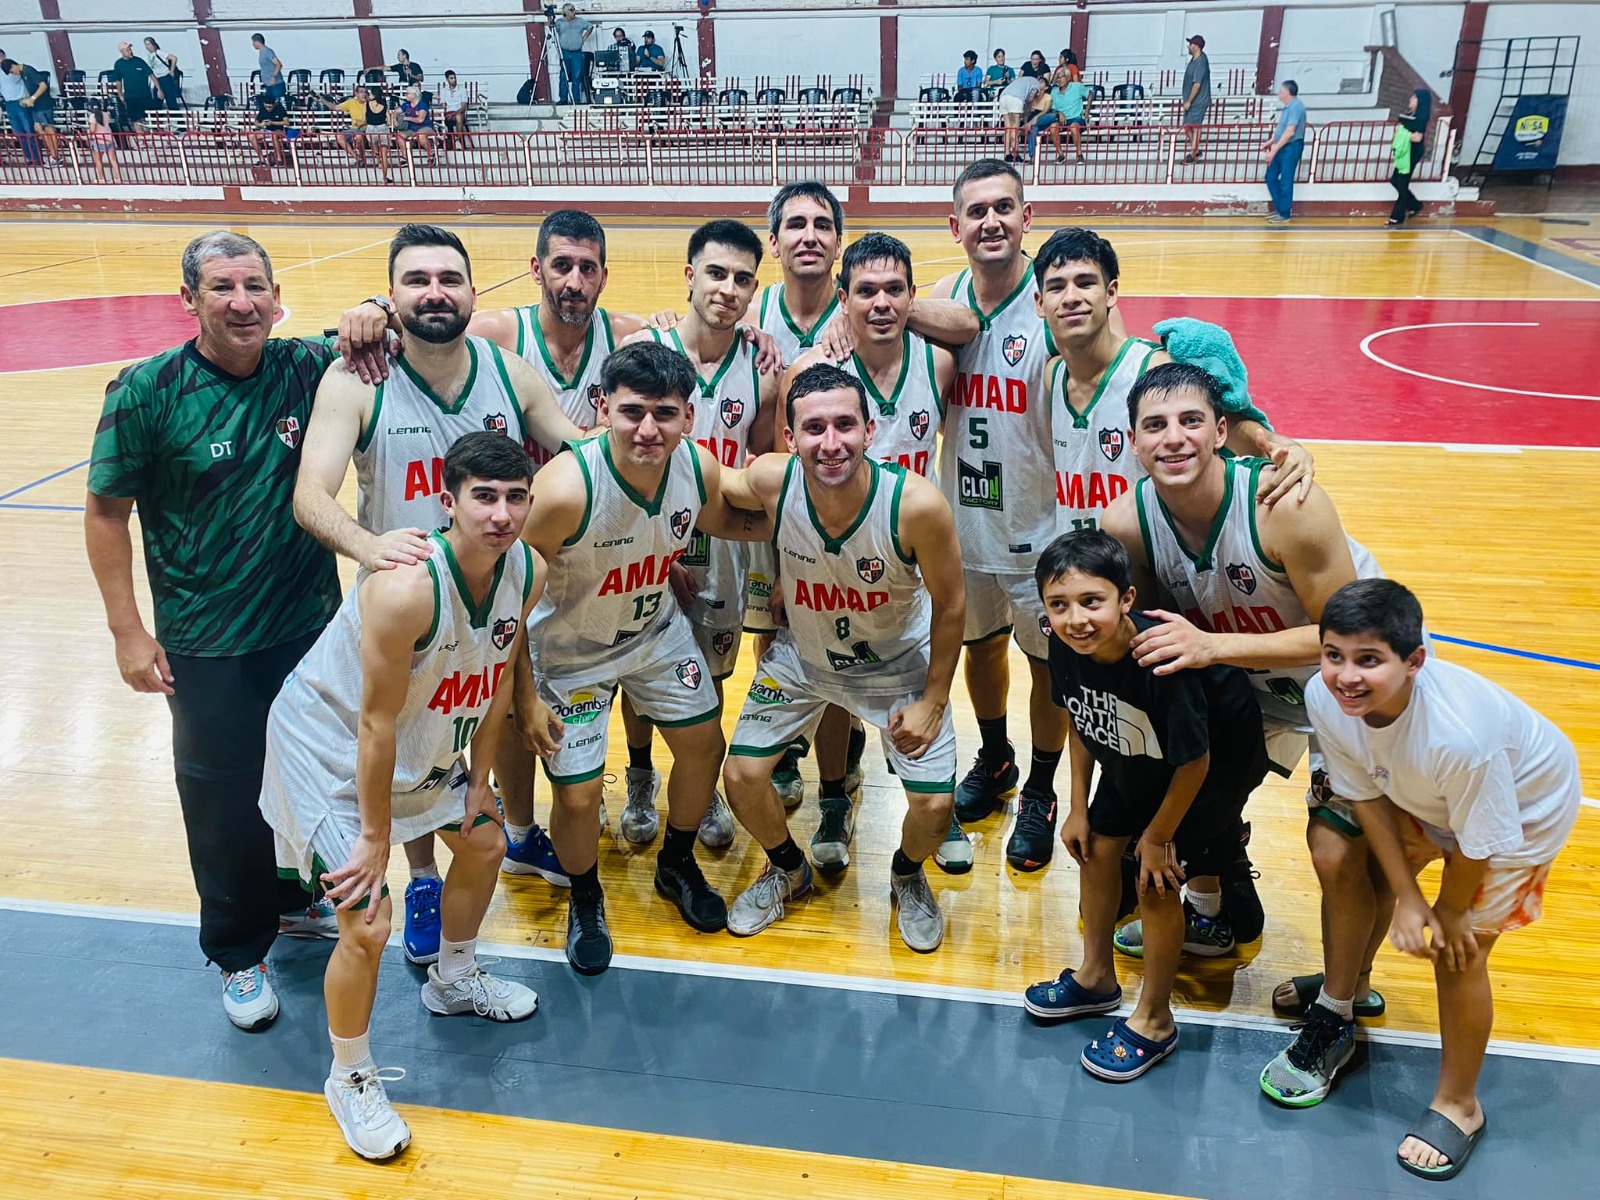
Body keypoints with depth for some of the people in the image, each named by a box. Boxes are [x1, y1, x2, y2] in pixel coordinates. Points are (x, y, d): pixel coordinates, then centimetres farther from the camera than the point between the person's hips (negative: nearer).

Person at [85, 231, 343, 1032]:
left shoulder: (307, 368, -6)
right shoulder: (146, 392, -12)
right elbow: (105, 513, -6)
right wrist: (128, 632, -8)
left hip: (311, 624, 4)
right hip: (208, 644, -3)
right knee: (224, 798, 9)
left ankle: (299, 894, 46)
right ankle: (239, 952, 31)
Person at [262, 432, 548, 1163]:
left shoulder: (528, 571, -15)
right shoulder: (407, 587, -37)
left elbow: (497, 679, 0)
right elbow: (376, 723, -28)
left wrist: (479, 778, 7)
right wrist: (374, 838, -19)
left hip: (424, 741, 8)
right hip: (327, 742, -7)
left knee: (484, 844, 21)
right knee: (367, 922, -10)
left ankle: (455, 980, 50)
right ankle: (349, 1080, 18)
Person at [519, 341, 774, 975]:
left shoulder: (699, 467, -20)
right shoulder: (567, 488, -37)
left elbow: (722, 522, 5)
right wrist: (524, 696, -17)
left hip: (659, 629, 5)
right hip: (571, 652, -5)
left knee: (704, 744, 14)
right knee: (577, 795, -2)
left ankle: (677, 865, 44)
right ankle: (584, 899, 33)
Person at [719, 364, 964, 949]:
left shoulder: (916, 504, -34)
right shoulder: (770, 481, -29)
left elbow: (949, 606, -17)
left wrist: (932, 701, -12)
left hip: (899, 664, -2)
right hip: (801, 656, 2)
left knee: (934, 804, -7)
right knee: (742, 775, -1)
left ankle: (907, 875, 32)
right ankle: (788, 871, 33)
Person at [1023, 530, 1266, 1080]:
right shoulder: (1066, 646, -22)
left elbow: (1194, 762, -26)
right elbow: (1080, 723, -1)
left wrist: (1158, 835, -13)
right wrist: (1079, 807, 4)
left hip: (1216, 764, -6)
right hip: (1132, 763, 7)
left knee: (1156, 882, -4)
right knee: (1096, 847, 11)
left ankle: (1154, 1021, 19)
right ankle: (1097, 978, 37)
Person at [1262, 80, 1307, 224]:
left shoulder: (1295, 107, -18)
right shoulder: (1288, 107, 13)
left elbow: (1289, 132, -23)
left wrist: (1274, 150, -23)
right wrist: (1270, 142, 18)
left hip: (1291, 148, -10)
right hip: (1282, 148, 10)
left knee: (1285, 182, -4)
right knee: (1271, 177, 13)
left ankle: (1284, 215, 4)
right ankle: (1279, 209, 23)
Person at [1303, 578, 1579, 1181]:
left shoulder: (1459, 735, -45)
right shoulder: (1325, 699, -29)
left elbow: (1479, 842, -27)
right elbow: (1367, 795, -13)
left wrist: (1449, 911, -9)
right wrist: (1407, 897, -10)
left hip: (1522, 810, -5)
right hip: (1420, 794, 6)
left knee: (1458, 954, -2)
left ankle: (1458, 1106, 22)